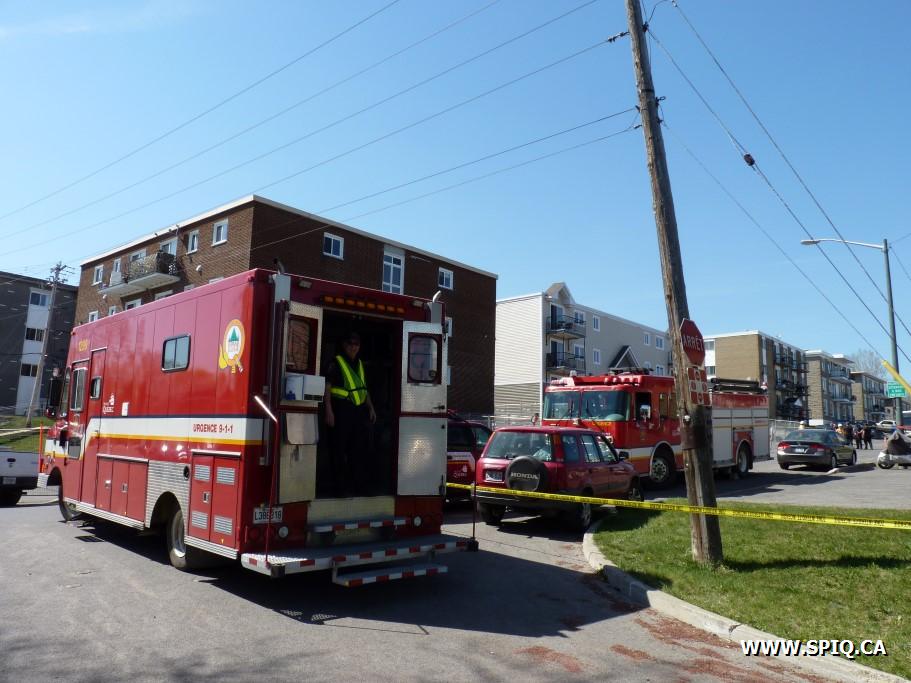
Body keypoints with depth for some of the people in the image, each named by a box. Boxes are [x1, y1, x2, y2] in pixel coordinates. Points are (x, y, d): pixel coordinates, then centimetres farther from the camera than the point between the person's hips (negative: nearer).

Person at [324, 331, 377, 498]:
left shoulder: (360, 364, 18)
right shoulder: (336, 363, -2)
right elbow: (327, 387, -8)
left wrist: (371, 408, 17)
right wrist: (329, 411, -16)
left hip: (359, 412, 7)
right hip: (341, 411, -6)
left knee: (360, 450, 7)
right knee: (339, 451, -3)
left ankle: (359, 486, 16)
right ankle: (340, 488, 4)